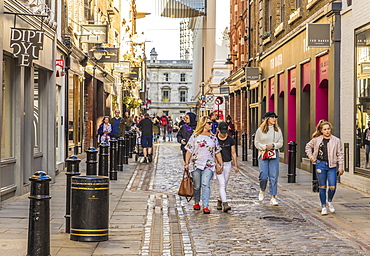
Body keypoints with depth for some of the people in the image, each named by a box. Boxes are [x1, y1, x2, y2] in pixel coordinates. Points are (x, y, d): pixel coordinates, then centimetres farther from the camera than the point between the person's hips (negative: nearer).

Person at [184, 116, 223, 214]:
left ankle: (205, 206, -15)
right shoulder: (195, 136, 4)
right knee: (197, 186, 7)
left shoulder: (213, 137, 12)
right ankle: (196, 203, 28)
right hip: (196, 164, -1)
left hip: (208, 165, 1)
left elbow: (217, 152, 17)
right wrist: (186, 163, -3)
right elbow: (189, 151, 3)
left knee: (206, 184, -14)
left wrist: (221, 164, 13)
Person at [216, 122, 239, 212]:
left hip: (227, 164, 3)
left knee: (224, 185, 10)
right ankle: (225, 204, -23)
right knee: (222, 184, -14)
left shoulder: (230, 140, 3)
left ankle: (220, 201, 29)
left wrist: (236, 165, 6)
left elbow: (233, 153, 9)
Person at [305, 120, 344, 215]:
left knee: (333, 187, -7)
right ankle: (323, 206, 16)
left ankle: (330, 201, 23)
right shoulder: (317, 140, 2)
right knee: (322, 187, 4)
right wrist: (311, 156, 8)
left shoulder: (336, 140, 1)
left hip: (332, 166, 0)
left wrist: (340, 167, 2)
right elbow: (308, 146, 20)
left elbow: (340, 154, 5)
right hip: (320, 164, 0)